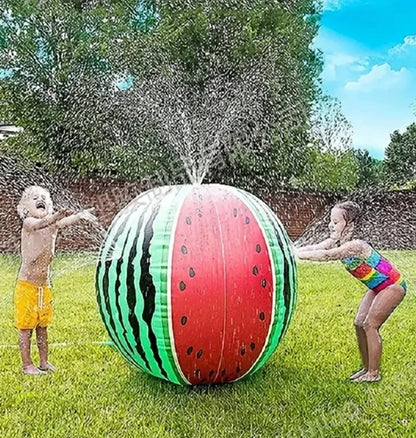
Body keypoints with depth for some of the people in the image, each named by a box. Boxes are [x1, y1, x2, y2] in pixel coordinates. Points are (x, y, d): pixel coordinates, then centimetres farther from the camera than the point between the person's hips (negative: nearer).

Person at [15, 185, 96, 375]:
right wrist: (58, 215, -53)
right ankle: (27, 365, 16)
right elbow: (40, 224, -36)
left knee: (42, 326, 16)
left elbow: (68, 221, -19)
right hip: (26, 285, -5)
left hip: (45, 286, 5)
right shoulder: (28, 223, -12)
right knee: (25, 328, 5)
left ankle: (44, 362, 27)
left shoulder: (53, 224, 1)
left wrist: (81, 215, -40)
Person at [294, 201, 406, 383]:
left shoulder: (355, 245, -33)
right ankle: (366, 368, 17)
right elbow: (313, 248, -21)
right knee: (359, 323, 5)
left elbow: (326, 255, -46)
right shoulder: (335, 243, -8)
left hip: (393, 286, -9)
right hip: (377, 287, 9)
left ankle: (374, 373, 3)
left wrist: (296, 255, -48)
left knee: (370, 325, -10)